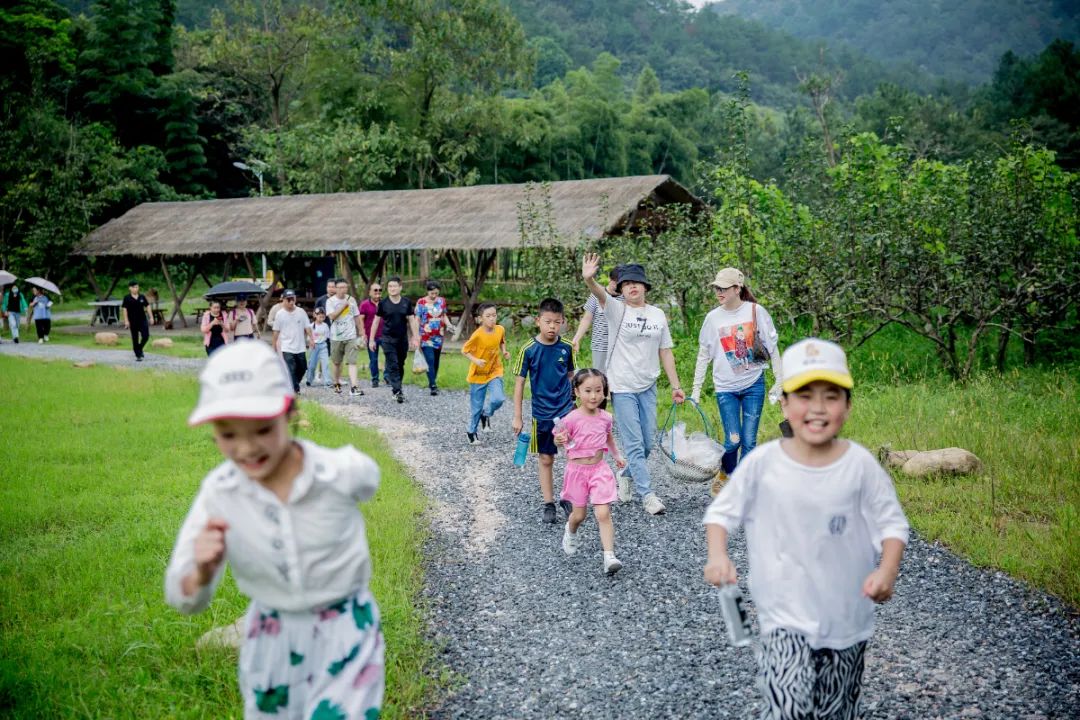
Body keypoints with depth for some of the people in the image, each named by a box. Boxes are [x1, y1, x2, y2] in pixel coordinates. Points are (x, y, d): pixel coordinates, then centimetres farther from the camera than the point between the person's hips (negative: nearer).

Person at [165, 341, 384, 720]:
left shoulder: (343, 472, -24)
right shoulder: (217, 492, -17)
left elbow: (365, 478, 3)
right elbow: (184, 601, -13)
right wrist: (201, 572, -34)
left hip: (344, 634, -3)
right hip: (269, 641, 3)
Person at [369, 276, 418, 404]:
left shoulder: (407, 302, 2)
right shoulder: (383, 303, -2)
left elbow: (412, 321, 5)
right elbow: (376, 321, 4)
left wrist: (415, 338, -2)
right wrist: (371, 340, 2)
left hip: (403, 339, 2)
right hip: (388, 339, -2)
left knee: (400, 365, 10)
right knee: (392, 366, -10)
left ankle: (397, 389, 22)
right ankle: (397, 392, -14)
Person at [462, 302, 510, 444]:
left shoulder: (500, 330, -8)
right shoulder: (477, 335, -22)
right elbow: (464, 350, -13)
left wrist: (504, 351, -5)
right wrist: (475, 360, -27)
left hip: (495, 372, 3)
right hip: (478, 374, -3)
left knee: (498, 399, -19)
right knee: (476, 406, 7)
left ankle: (486, 414, 14)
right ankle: (471, 431, 30)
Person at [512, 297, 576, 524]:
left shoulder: (567, 348, -2)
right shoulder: (529, 349, -8)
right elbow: (519, 383, -3)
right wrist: (517, 417, -3)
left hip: (566, 409, 1)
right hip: (541, 413, -1)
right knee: (546, 459, 9)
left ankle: (568, 498, 6)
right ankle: (549, 504, 21)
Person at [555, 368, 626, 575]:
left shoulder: (605, 418, -1)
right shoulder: (572, 419, -15)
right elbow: (562, 440, -9)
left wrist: (617, 455, 17)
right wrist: (559, 440, -30)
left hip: (599, 469, 2)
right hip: (577, 469, -2)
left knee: (603, 513, -10)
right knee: (579, 514, 12)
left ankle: (609, 557, -12)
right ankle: (570, 532, 47)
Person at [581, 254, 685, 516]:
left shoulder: (658, 314, 6)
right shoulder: (616, 309, -6)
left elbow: (665, 352, 10)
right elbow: (600, 294, -28)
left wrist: (676, 386, 8)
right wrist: (589, 279, -50)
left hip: (648, 387, 4)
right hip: (622, 388, -4)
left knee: (648, 443, 12)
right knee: (634, 444, -4)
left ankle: (626, 475, 38)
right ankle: (647, 495, 4)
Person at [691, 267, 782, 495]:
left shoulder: (756, 311, -3)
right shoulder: (713, 317, 0)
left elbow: (772, 348, 2)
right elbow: (703, 355, 6)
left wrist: (779, 381, 0)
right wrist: (696, 389, 4)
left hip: (754, 384, 0)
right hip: (726, 387, 0)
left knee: (749, 440, 0)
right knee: (733, 440, -5)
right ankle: (725, 474, 24)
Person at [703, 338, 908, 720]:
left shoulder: (860, 463, -11)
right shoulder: (763, 462, -12)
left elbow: (892, 522, -3)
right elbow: (721, 511, -1)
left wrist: (888, 570, -20)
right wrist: (718, 556, -18)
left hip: (847, 616, 2)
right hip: (786, 619, -2)